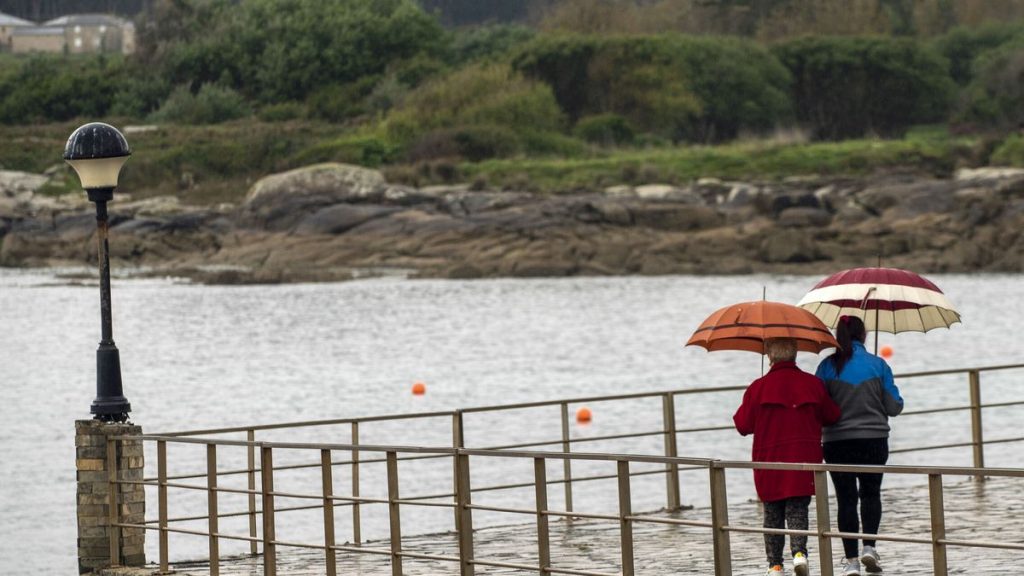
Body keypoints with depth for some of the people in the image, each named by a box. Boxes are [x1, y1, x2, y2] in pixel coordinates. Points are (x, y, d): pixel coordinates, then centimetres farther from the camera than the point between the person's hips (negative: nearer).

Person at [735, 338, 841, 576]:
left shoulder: (758, 387, -8)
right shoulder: (813, 384, -2)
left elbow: (743, 425, -2)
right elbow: (832, 416, 9)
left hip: (769, 462, -1)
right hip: (804, 461, 1)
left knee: (773, 514, 10)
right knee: (798, 510, 3)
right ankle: (799, 552, -20)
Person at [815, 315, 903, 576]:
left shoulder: (827, 366, -4)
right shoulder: (878, 365, -3)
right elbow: (894, 407, -1)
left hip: (837, 442, 0)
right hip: (874, 440, 0)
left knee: (846, 499, 5)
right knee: (870, 493, 18)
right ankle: (869, 546, 2)